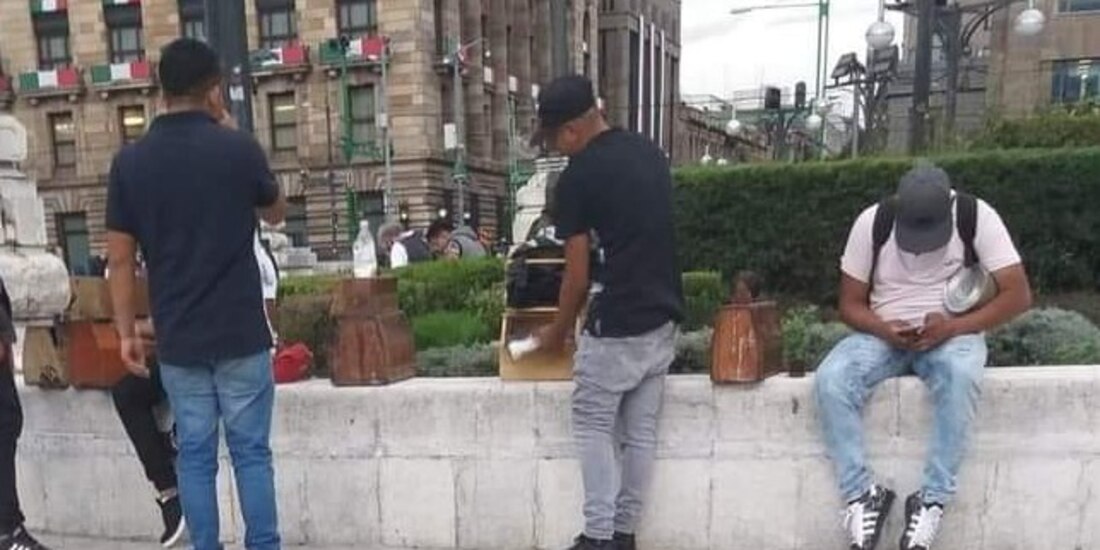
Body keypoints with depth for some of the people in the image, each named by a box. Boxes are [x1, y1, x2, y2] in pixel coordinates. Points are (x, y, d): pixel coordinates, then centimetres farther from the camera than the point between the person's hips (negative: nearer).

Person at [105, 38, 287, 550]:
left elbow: (120, 258, 1)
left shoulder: (130, 161, 0)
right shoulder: (238, 148, -7)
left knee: (194, 455, 11)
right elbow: (276, 214, 12)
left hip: (178, 339, 2)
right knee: (251, 452, 7)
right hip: (241, 334, -2)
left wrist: (127, 332, 10)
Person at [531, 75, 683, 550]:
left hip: (617, 324, -7)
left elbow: (578, 275, -8)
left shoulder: (578, 177, -11)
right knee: (641, 431, 13)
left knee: (593, 425, 9)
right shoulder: (651, 152, 10)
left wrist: (557, 332, 8)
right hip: (664, 317, 7)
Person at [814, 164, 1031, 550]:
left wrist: (953, 326, -25)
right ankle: (862, 492, -17)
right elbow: (850, 304, -3)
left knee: (960, 374, -38)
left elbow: (1018, 295, -12)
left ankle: (933, 499, -25)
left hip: (952, 331, -1)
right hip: (884, 333, 1)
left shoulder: (975, 216, -11)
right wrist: (883, 330, -24)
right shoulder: (872, 221, -8)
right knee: (830, 380, -28)